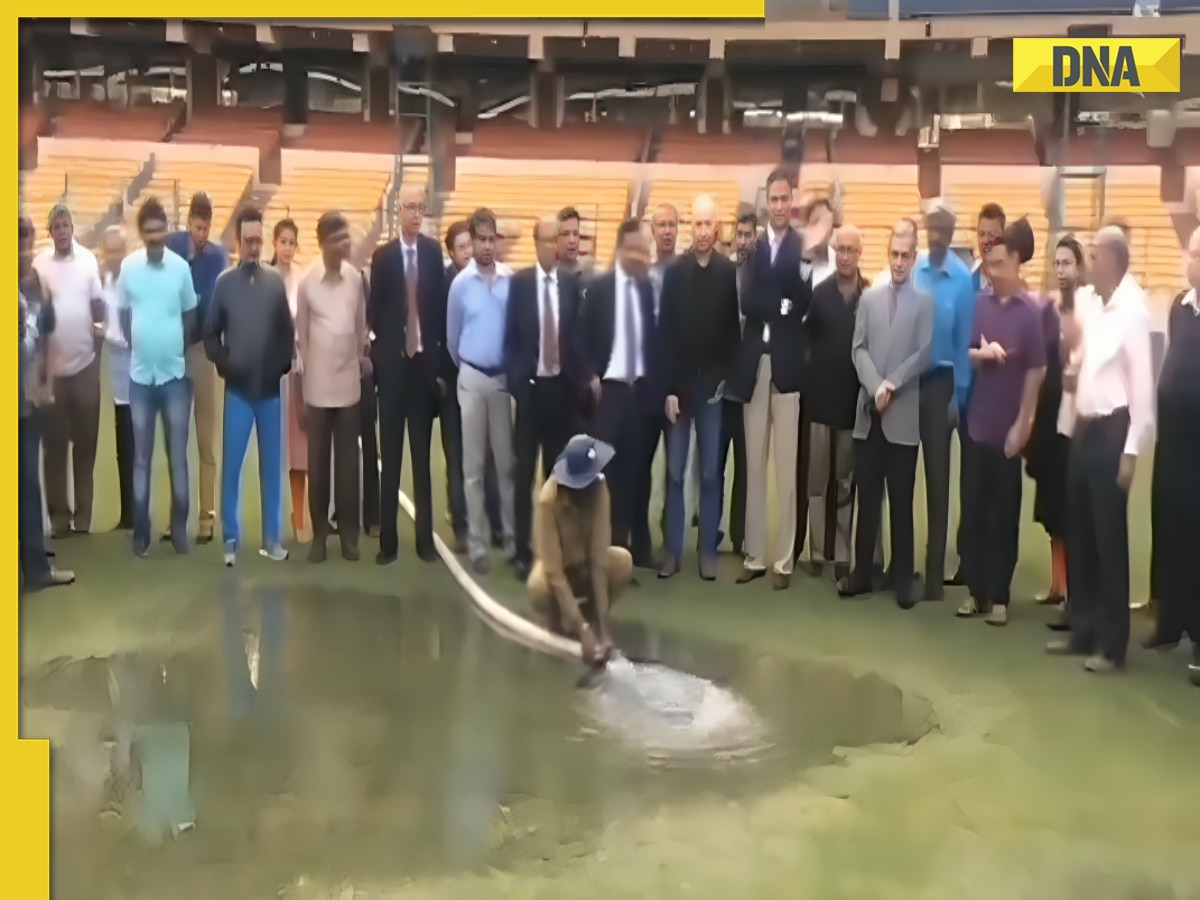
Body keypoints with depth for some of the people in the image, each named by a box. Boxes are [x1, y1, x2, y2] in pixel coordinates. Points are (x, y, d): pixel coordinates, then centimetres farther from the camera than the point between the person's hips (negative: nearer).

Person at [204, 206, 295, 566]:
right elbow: (210, 333, 4)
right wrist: (223, 363, -10)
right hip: (237, 389, -1)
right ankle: (230, 538, 9)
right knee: (231, 464, 0)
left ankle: (272, 536, 14)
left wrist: (285, 364, -7)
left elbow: (288, 331, 6)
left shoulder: (276, 282, 3)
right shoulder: (224, 283, 0)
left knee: (272, 464, 7)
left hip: (271, 388, 1)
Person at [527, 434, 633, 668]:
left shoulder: (598, 488, -25)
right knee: (539, 587, -37)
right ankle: (559, 624, -3)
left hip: (584, 561, 4)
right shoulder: (548, 499, -34)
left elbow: (599, 559, -25)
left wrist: (602, 625, -30)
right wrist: (582, 630, -38)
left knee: (623, 561, -27)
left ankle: (590, 617, -2)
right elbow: (554, 572, -33)